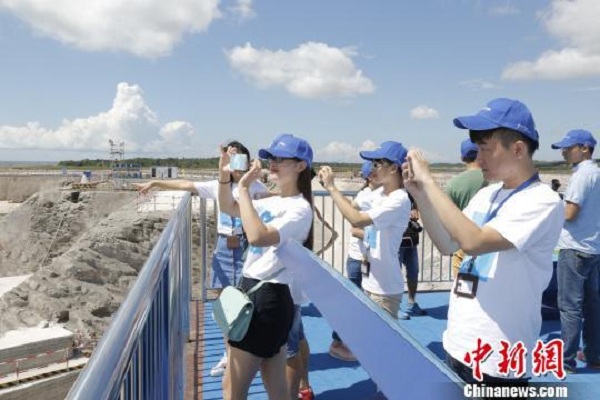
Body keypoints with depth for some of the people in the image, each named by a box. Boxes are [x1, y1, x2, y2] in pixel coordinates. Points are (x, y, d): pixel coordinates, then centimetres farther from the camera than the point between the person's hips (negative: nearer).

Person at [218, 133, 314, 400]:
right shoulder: (272, 202, 11)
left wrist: (244, 189, -25)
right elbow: (229, 208, 20)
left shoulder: (299, 209, -16)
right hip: (252, 292, 9)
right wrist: (224, 176, 4)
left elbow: (258, 236, -32)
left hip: (269, 299, -9)